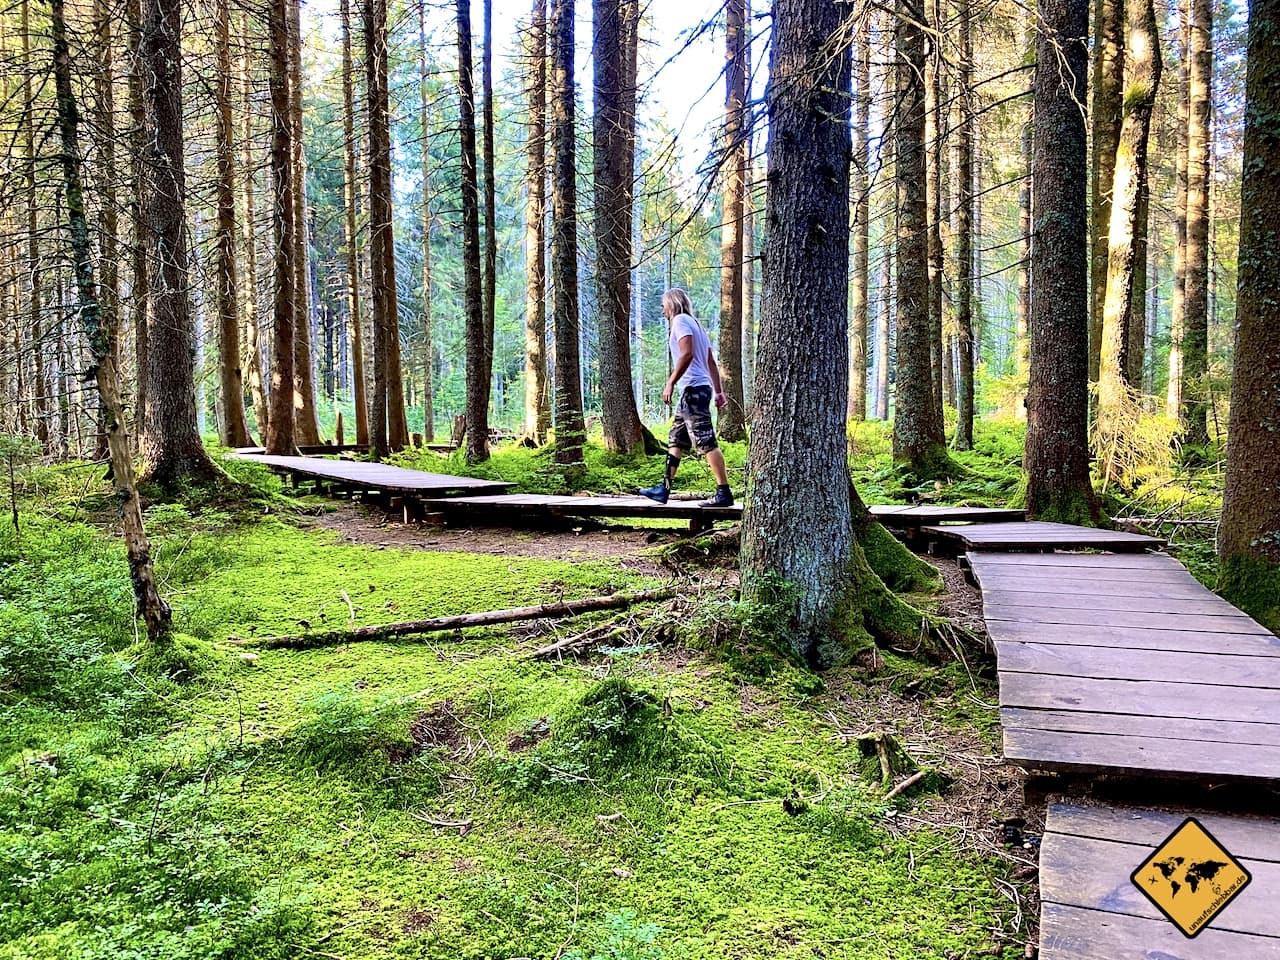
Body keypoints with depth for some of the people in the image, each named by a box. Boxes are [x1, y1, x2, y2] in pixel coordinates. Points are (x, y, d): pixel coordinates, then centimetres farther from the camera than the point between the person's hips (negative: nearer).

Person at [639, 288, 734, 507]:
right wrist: (718, 392, 17)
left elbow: (687, 353, -20)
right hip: (700, 388, 10)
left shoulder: (680, 320, -4)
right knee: (676, 440, 13)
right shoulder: (695, 324, 24)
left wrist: (670, 383, -19)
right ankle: (664, 489, 16)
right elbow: (711, 362, 20)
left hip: (693, 388, -10)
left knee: (707, 443, -11)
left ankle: (724, 493, -12)